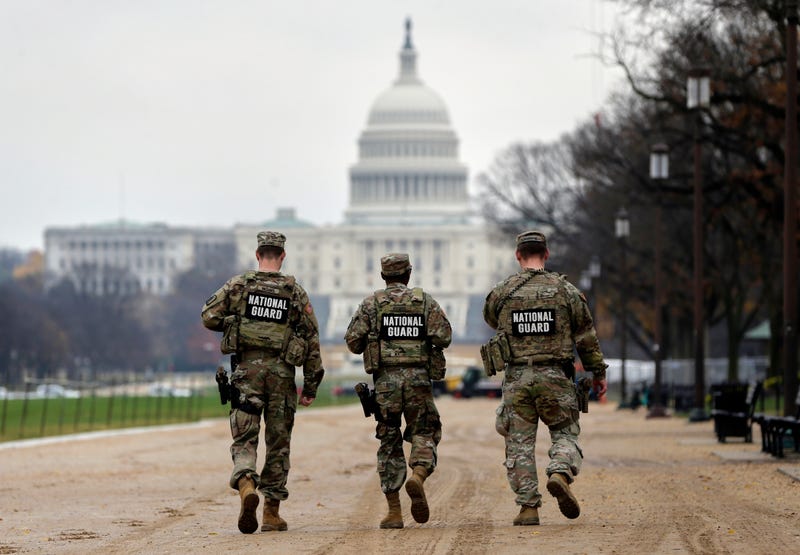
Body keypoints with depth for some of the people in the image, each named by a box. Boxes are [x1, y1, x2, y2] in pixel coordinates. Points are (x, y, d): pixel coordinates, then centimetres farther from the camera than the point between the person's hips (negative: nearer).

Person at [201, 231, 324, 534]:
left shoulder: (238, 285, 2)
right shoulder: (296, 292, 4)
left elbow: (209, 316, -3)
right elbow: (311, 339, 4)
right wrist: (311, 385, 9)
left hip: (247, 369, -1)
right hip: (282, 372, 1)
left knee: (244, 439, 1)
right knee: (278, 443, 10)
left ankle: (246, 485, -30)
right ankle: (272, 512, 11)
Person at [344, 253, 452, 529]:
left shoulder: (371, 303, 5)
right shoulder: (425, 301, 6)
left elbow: (353, 341, -1)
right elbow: (444, 336, -5)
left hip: (386, 379, 0)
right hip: (418, 378, 0)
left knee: (389, 444, 7)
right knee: (423, 434, 11)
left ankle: (394, 512, 4)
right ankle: (418, 476, -22)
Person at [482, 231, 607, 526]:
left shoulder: (501, 293, 1)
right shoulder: (566, 290, 1)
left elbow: (491, 319, 22)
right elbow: (586, 336, 5)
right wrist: (598, 372, 14)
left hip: (516, 377, 0)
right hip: (555, 377, 0)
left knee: (520, 443, 6)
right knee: (565, 433, 11)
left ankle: (528, 507, 3)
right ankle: (560, 474, -18)